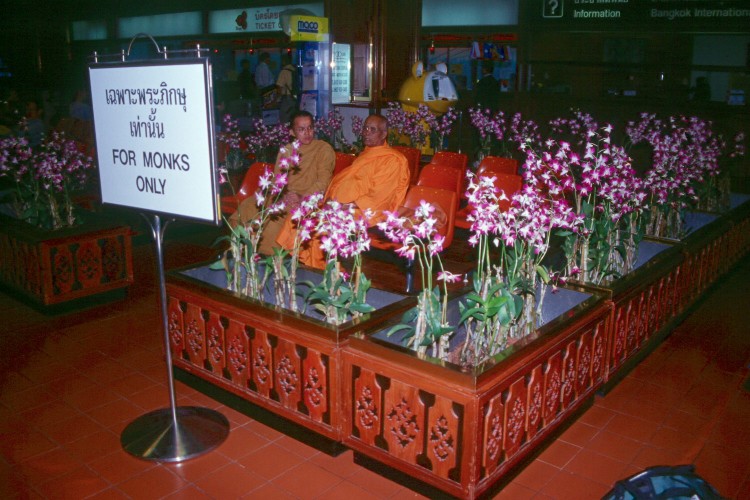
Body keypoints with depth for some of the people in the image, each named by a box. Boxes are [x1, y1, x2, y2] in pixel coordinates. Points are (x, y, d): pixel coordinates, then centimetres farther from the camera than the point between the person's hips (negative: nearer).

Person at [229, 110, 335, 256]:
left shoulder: (324, 149, 2)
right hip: (283, 194, 6)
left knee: (276, 213, -32)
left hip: (308, 198, -6)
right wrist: (285, 195, -10)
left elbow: (323, 181, -7)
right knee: (247, 206, -15)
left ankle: (270, 253, -15)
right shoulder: (286, 150, 19)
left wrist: (302, 198, -19)